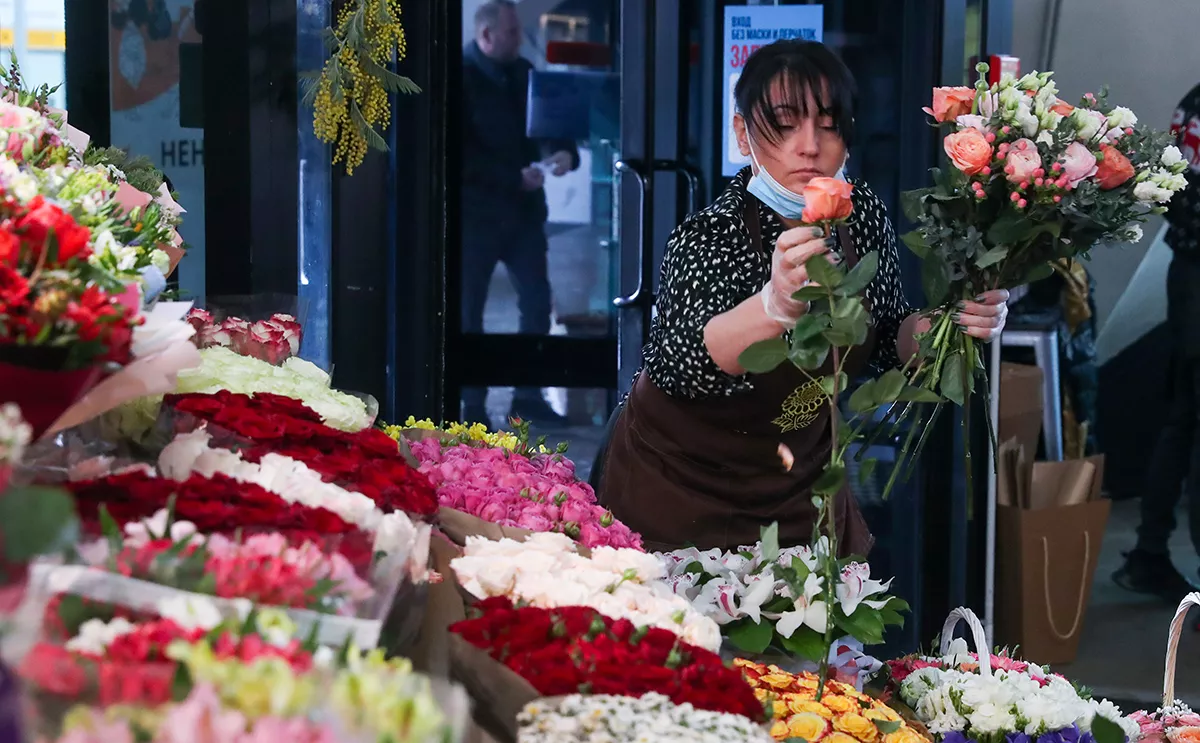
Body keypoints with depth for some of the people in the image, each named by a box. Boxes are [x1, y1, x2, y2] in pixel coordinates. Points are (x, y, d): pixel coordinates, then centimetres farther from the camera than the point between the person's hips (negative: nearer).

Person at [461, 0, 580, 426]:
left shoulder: (523, 73, 8)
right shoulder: (462, 78, -10)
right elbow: (463, 153, -16)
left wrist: (564, 153, -12)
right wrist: (514, 176, -20)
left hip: (524, 207, 6)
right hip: (476, 210, -6)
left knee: (537, 302, 4)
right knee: (469, 310, 2)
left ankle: (528, 396, 14)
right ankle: (473, 405, 9)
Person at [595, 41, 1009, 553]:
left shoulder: (863, 213, -9)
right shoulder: (708, 237, -25)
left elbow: (885, 341, 4)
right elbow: (679, 364, -42)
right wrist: (776, 305, -60)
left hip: (798, 482, 5)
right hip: (678, 487, -5)